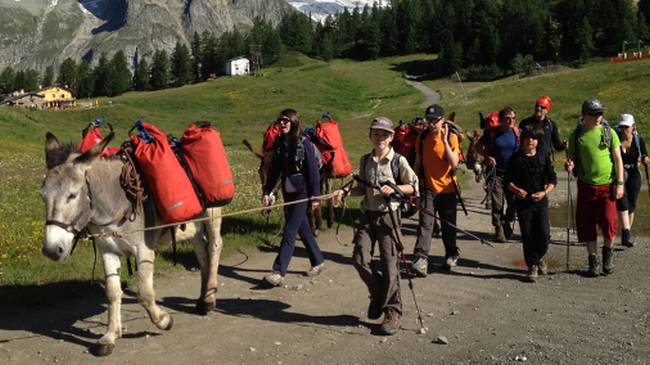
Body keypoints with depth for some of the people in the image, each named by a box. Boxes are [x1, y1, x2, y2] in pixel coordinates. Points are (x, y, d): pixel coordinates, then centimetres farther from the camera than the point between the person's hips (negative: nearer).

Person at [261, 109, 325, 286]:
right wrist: (267, 192, 5)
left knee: (289, 231, -10)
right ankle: (318, 261, 31)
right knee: (303, 229, 15)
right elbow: (274, 170, 11)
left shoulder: (304, 144, -11)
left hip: (302, 193, -6)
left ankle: (279, 272, -11)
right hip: (288, 193, 7)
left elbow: (313, 171, -10)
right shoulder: (279, 143, 7)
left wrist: (315, 196, -12)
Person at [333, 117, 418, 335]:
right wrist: (346, 192, 0)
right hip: (367, 216, 4)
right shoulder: (365, 161, 8)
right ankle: (379, 294, 22)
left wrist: (393, 188, -15)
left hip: (389, 216, -4)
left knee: (390, 264, -4)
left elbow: (413, 186, 1)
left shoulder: (398, 161, -4)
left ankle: (392, 312, 8)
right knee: (360, 259, -5)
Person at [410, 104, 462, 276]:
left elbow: (454, 163, -19)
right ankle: (421, 258, -18)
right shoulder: (422, 138, 1)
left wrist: (444, 141, -24)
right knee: (425, 222, -13)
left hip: (447, 189, -1)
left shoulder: (451, 137, -7)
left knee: (448, 225, 12)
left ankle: (451, 255, 32)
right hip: (427, 188, 1)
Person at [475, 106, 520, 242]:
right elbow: (478, 146, 5)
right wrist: (487, 156, -12)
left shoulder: (517, 132, 3)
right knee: (497, 204, -2)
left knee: (515, 202, 2)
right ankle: (499, 229, 14)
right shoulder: (492, 132, -4)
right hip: (496, 173, -2)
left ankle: (507, 222, 29)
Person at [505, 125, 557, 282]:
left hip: (541, 201, 1)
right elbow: (508, 180, 4)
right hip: (523, 202, -1)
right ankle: (532, 265, 15)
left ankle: (539, 257, 26)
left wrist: (545, 192, -13)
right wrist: (516, 190, -15)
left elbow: (552, 179, 4)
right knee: (527, 236, 2)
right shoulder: (515, 159, -1)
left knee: (544, 234, -3)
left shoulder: (543, 157, 2)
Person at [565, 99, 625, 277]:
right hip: (586, 185, 1)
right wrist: (570, 166, -14)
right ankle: (593, 260, 21)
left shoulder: (609, 132, 1)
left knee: (608, 221, -12)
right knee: (587, 224, 5)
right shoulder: (576, 135, 3)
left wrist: (620, 183, -4)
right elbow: (572, 159, 11)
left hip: (607, 184, -1)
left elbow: (618, 159, 3)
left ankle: (608, 251, 17)